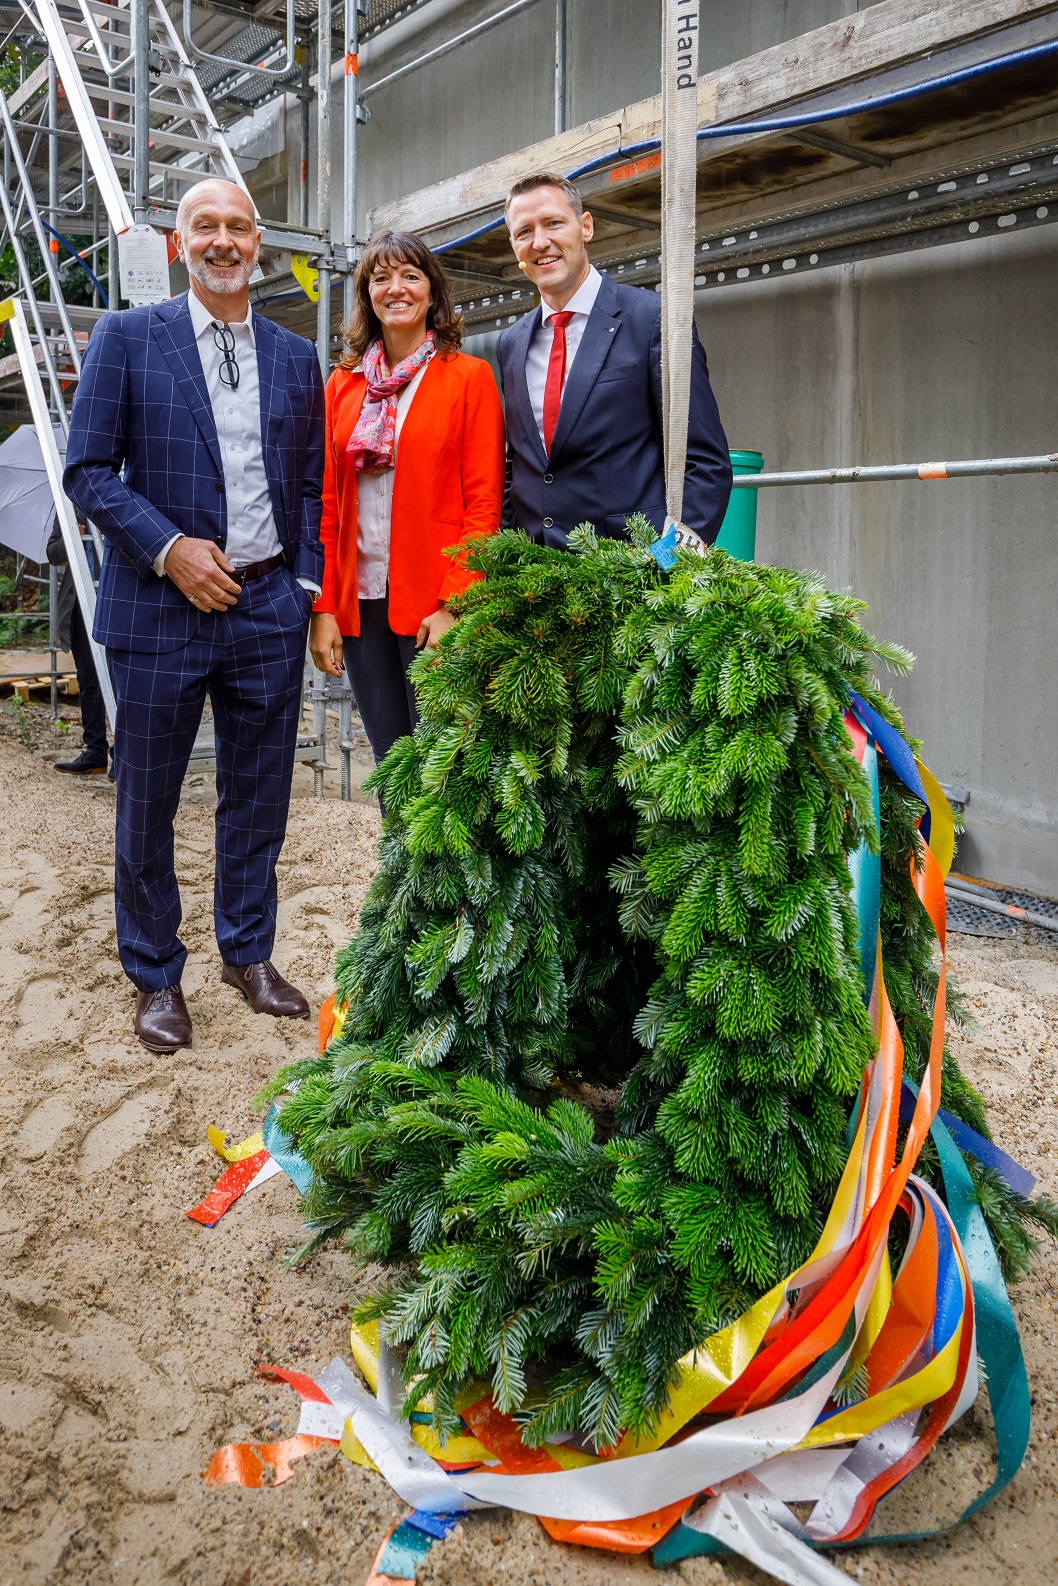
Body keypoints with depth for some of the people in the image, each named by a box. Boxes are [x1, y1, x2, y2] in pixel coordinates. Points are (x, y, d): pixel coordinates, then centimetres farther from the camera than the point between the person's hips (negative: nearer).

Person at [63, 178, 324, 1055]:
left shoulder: (297, 358, 11)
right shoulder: (125, 338, 1)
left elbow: (311, 487, 13)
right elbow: (87, 470, -4)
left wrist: (308, 590, 4)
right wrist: (168, 549, -14)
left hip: (267, 608, 3)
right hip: (159, 610, -2)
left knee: (258, 797, 11)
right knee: (147, 803, 7)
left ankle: (248, 952, 30)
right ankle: (155, 975, 24)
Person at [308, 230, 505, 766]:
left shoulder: (469, 376, 1)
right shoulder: (343, 384, 12)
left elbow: (484, 502, -5)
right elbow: (328, 502, 10)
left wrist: (454, 604, -14)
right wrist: (323, 608, 1)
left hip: (433, 602, -4)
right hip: (359, 600, 4)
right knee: (389, 760, 11)